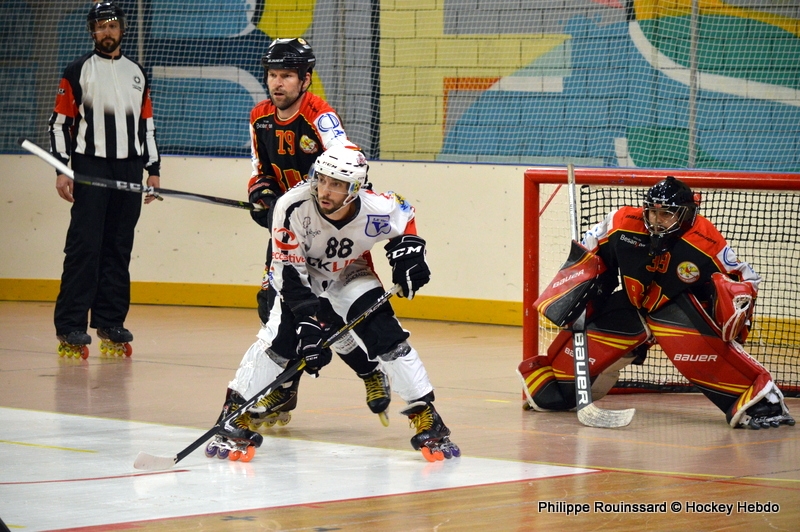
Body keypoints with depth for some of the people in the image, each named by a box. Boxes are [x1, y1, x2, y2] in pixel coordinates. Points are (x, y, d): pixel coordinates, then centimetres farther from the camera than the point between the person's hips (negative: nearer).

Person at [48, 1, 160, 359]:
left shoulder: (137, 74, 16)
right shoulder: (78, 72, 2)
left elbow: (147, 125, 20)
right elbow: (59, 122, -1)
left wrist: (153, 170, 13)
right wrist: (62, 169, -10)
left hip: (128, 169, 5)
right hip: (90, 167, -4)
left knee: (119, 249, 6)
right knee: (84, 246, -10)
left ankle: (110, 323, 12)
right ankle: (70, 328, -10)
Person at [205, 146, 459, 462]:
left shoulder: (378, 210, -28)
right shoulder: (292, 207, -34)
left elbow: (405, 218, -1)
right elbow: (288, 272, -28)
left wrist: (408, 252, -16)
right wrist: (308, 316, -35)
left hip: (351, 276, 1)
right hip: (303, 275, -1)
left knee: (387, 337, -14)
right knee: (279, 337, -21)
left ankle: (425, 416, -3)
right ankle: (240, 416, -11)